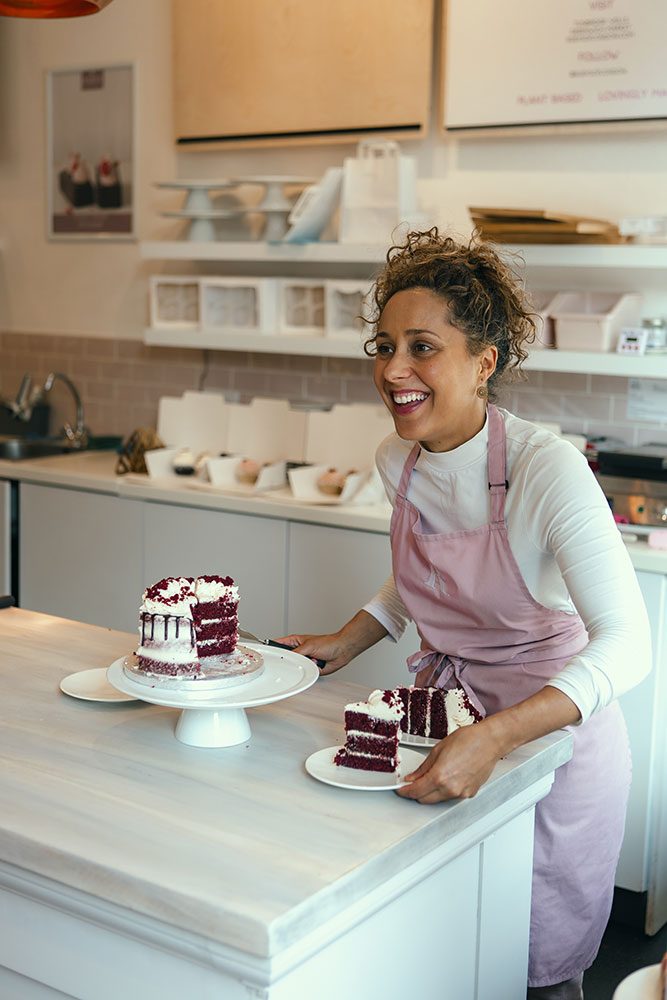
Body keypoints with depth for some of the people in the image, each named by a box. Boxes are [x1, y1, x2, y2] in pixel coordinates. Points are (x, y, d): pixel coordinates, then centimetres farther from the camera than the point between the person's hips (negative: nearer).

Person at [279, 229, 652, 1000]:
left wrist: (494, 737, -44)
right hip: (443, 711, 5)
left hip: (550, 731, -5)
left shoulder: (546, 467, -26)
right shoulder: (399, 462, -6)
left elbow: (626, 645, -34)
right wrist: (346, 642, 0)